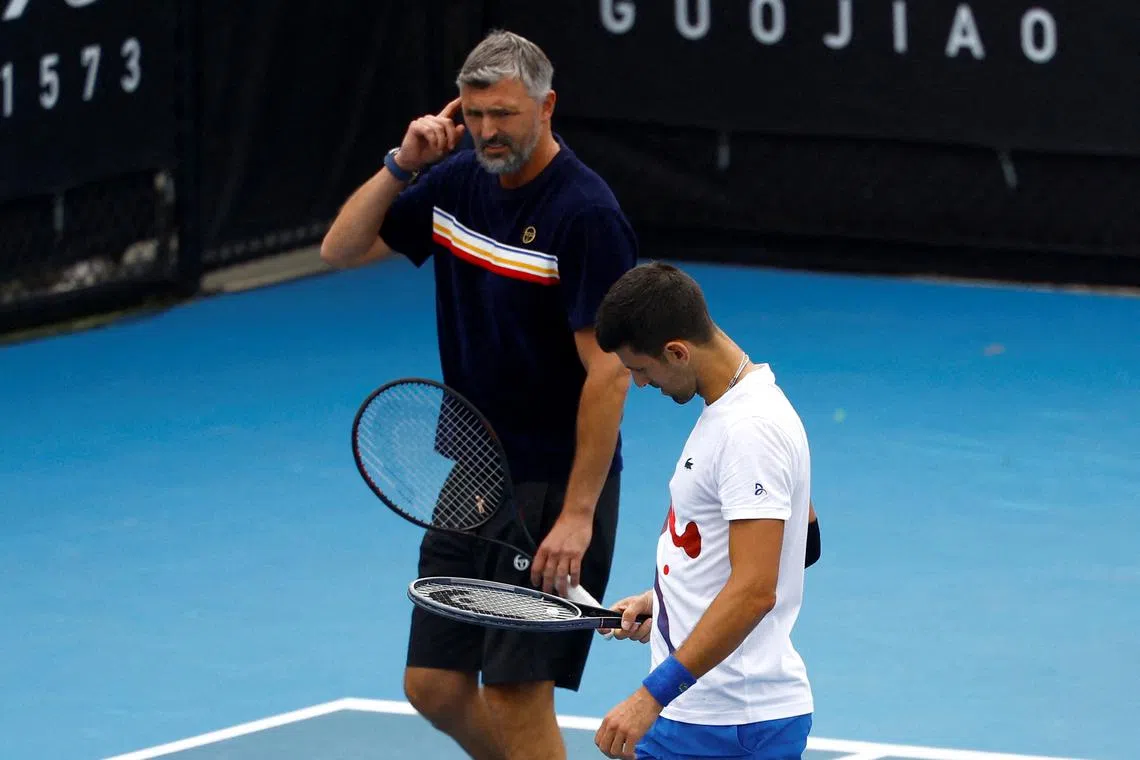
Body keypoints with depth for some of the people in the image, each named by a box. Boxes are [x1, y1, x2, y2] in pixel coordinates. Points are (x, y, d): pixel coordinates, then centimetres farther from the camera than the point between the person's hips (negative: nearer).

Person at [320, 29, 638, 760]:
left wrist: (578, 514, -24)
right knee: (434, 686, 9)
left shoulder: (585, 214, -18)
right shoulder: (460, 181, 4)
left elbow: (609, 370, -20)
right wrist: (401, 165, -7)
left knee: (516, 691, -7)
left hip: (553, 486, -7)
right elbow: (342, 249, 10)